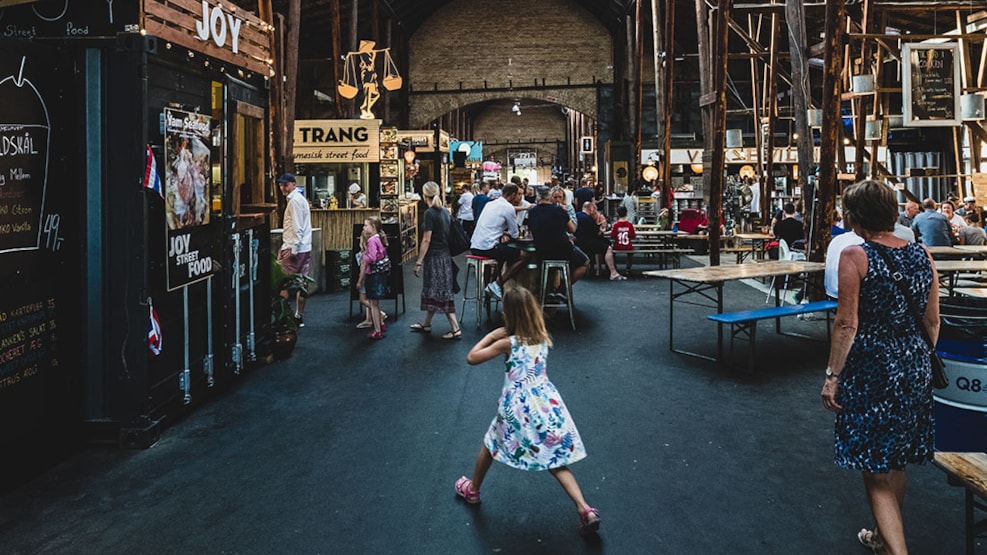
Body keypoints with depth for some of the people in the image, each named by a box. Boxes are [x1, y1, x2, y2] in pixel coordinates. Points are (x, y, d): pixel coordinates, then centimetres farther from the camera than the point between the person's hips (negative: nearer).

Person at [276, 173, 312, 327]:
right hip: (305, 248, 10)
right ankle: (299, 316, 15)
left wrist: (293, 249, -20)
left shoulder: (295, 200, -11)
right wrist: (287, 246, 21)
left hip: (295, 248, -10)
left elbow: (297, 228, -18)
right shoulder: (299, 199, 19)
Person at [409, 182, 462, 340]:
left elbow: (426, 240, -17)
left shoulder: (429, 214, -15)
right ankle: (426, 325, 29)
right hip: (445, 255, 8)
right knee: (432, 291, 17)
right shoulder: (445, 211, 9)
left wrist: (419, 262, -14)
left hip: (434, 257, -8)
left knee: (440, 292, -5)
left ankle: (455, 329, -6)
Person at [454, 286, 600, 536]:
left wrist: (491, 335, 3)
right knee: (555, 460, 7)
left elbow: (471, 358, -5)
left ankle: (472, 490, 42)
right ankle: (585, 509, -8)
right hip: (546, 403, 4)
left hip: (517, 406, -4)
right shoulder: (543, 338, 3)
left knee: (490, 445, 23)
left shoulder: (507, 343, -11)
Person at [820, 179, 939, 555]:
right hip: (914, 367, 7)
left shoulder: (854, 256, -15)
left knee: (875, 471, 2)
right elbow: (932, 320, 8)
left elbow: (847, 324, -16)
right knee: (895, 461, 22)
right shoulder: (921, 254, 2)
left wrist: (832, 376, -8)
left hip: (871, 369, -7)